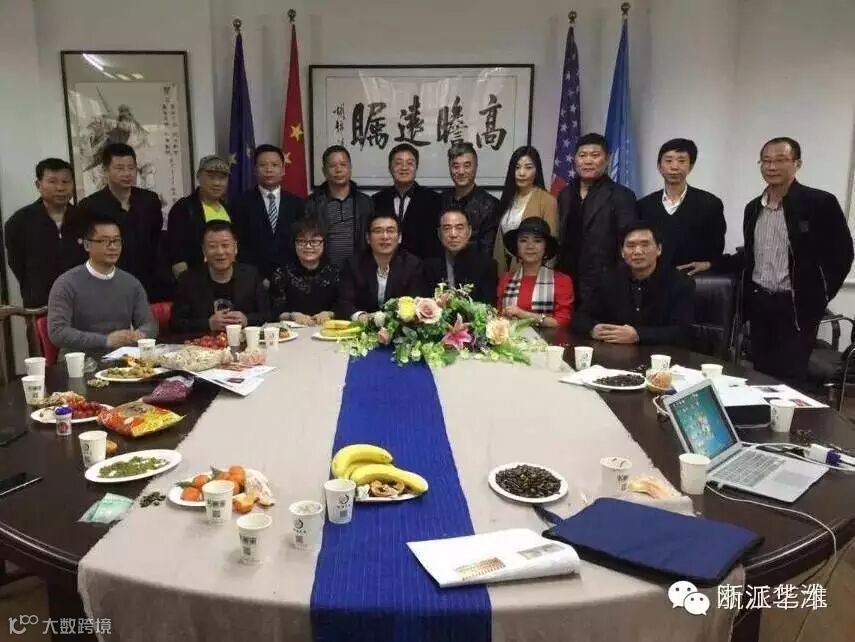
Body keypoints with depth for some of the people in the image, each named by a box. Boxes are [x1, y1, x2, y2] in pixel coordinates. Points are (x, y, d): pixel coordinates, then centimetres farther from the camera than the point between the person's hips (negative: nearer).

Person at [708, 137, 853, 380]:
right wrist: (711, 264, 9)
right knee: (761, 375, 11)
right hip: (759, 304, 5)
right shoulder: (753, 207, 9)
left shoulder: (820, 202, -9)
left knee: (788, 379, -2)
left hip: (796, 307, -5)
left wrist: (818, 299, -7)